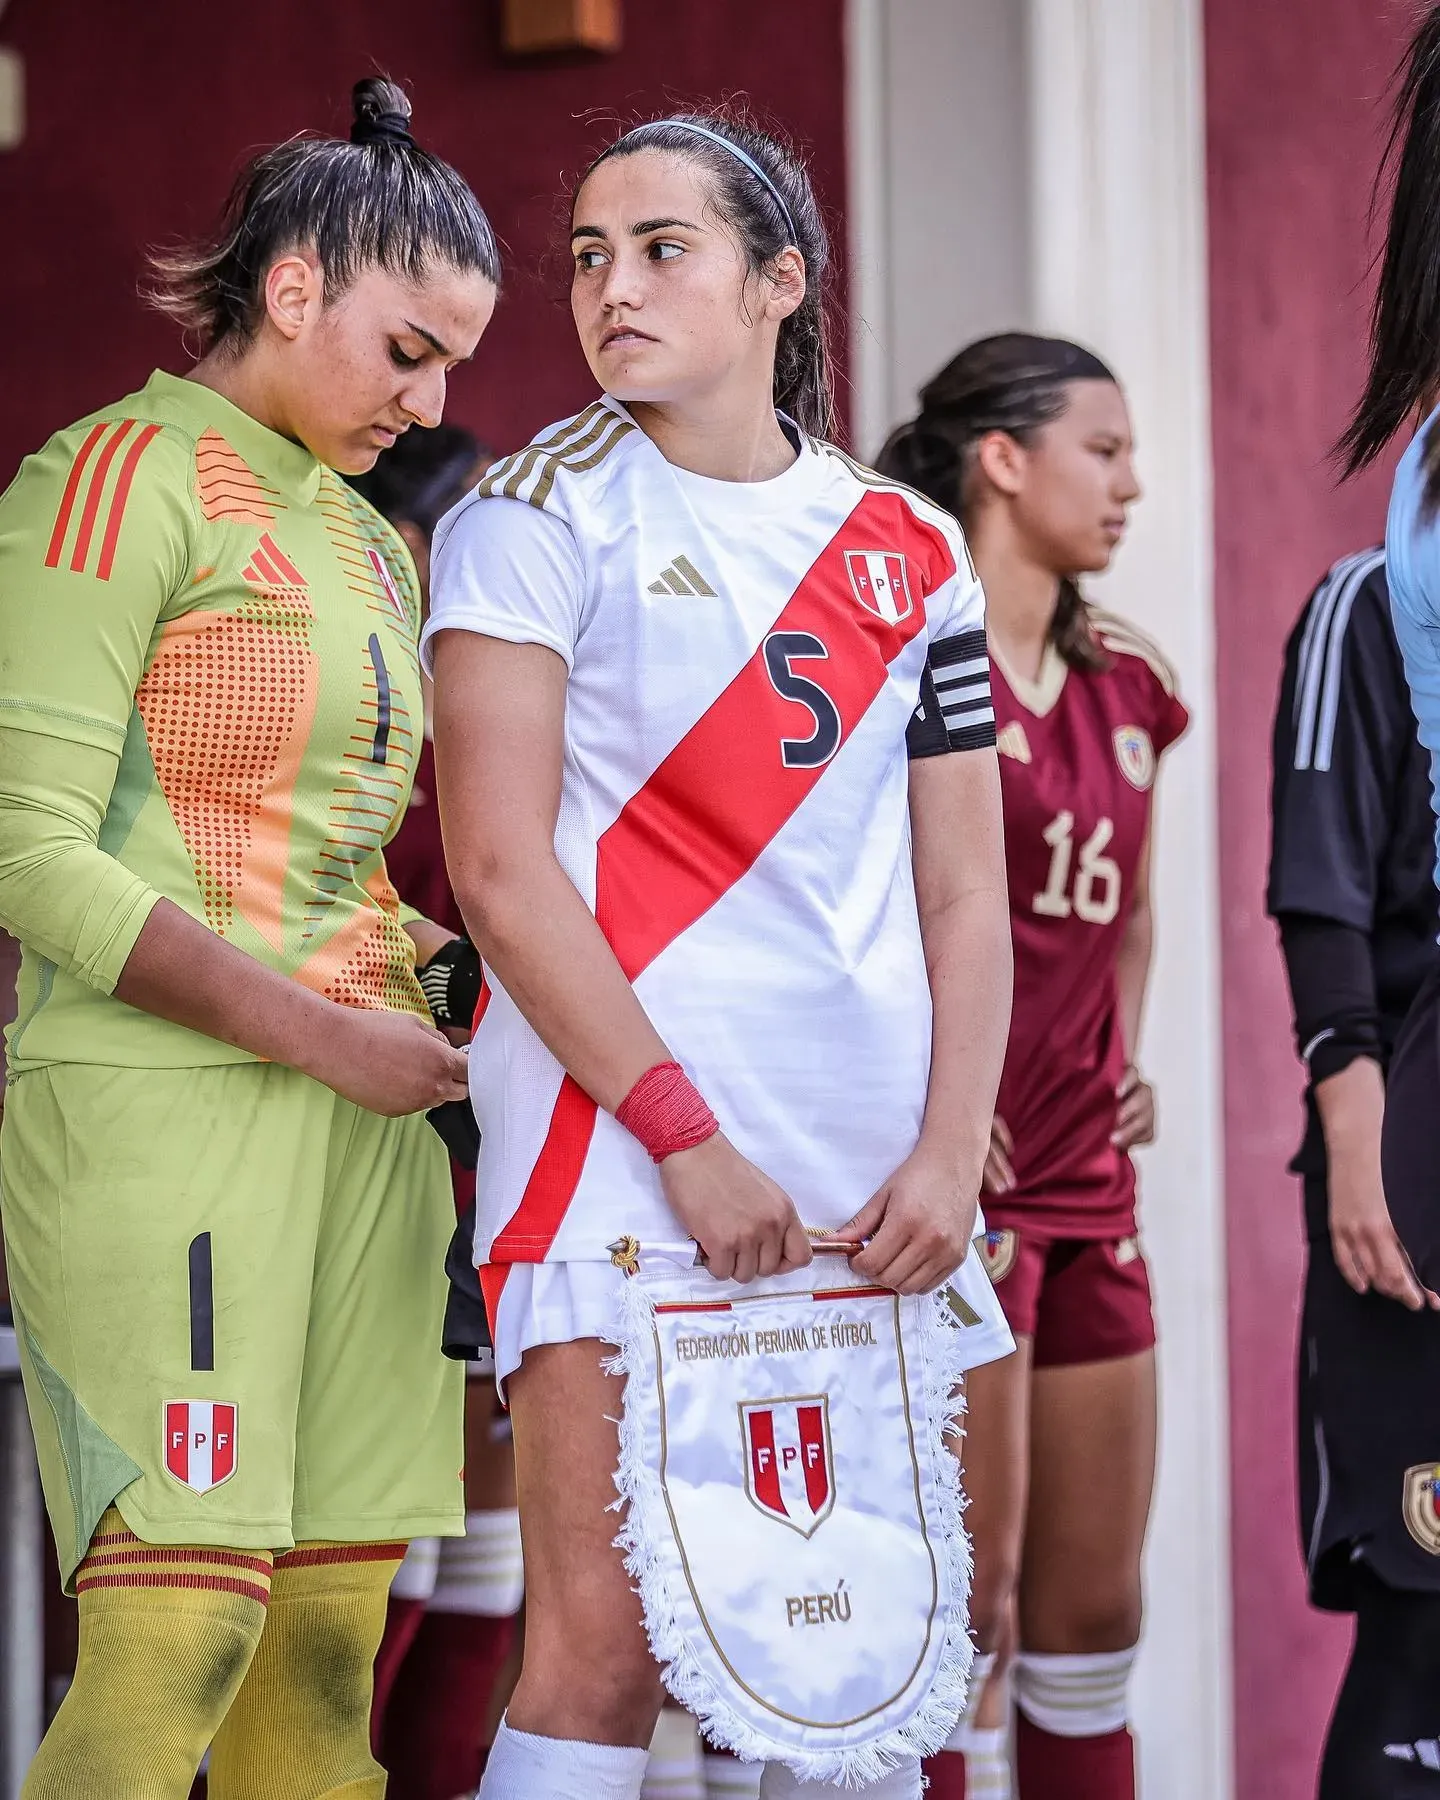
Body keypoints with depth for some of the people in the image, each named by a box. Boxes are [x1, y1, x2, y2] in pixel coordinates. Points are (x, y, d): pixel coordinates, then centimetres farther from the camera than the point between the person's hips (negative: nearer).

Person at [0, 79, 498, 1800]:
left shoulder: (370, 540, 22)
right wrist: (328, 1036, -13)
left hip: (361, 1109, 8)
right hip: (155, 1096, -8)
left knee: (332, 1629, 3)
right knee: (178, 1628, -14)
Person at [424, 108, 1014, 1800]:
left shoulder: (911, 556, 14)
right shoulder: (539, 513, 2)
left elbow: (962, 890, 13)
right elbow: (499, 864, -6)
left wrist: (948, 1154, -2)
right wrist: (685, 1137, -13)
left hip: (870, 1179, 5)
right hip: (618, 1139, -4)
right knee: (604, 1646, -12)